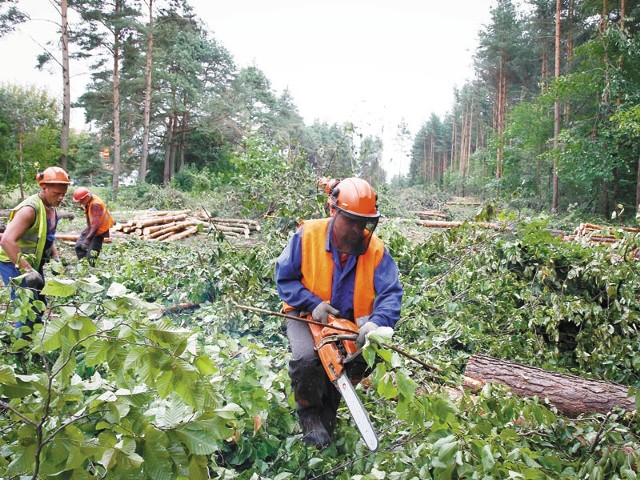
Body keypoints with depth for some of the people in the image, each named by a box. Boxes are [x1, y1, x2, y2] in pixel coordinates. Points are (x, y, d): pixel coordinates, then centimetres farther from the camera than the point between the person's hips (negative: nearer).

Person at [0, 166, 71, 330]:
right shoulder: (30, 209, -25)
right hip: (14, 263, -9)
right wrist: (27, 270, -37)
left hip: (33, 263, 10)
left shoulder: (51, 208, 4)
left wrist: (56, 258, 8)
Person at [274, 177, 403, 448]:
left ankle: (328, 406, 8)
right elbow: (284, 278, -8)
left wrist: (377, 322, -37)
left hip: (350, 321, 3)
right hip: (307, 316, -2)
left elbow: (391, 293, -17)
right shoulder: (307, 235, -15)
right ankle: (309, 412, 3)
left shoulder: (375, 248, -11)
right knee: (306, 357, -31)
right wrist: (312, 304, -23)